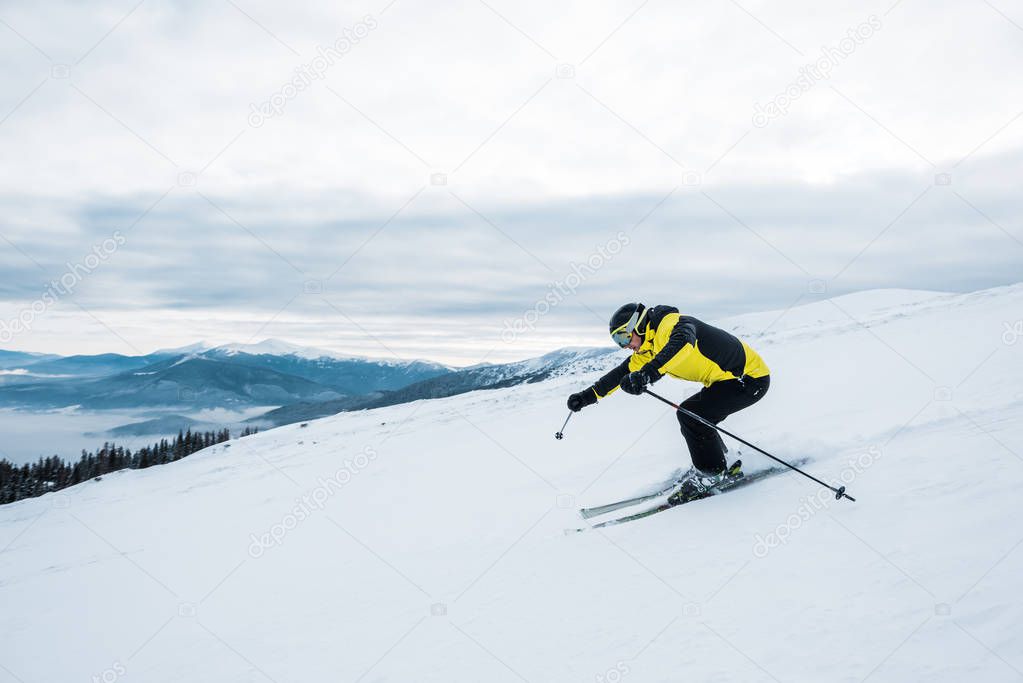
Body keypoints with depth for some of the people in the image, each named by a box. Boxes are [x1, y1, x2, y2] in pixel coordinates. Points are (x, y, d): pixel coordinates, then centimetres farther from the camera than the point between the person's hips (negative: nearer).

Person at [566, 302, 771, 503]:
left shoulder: (670, 323, -21)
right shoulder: (647, 351, 9)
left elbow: (683, 342, -43)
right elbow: (621, 374, 15)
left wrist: (648, 373, -53)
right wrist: (588, 396, 11)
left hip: (750, 377, -10)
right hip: (727, 379, 10)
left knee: (690, 415, -17)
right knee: (691, 419, 9)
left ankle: (711, 474, -2)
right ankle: (729, 465, 21)